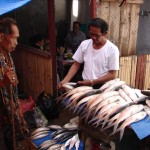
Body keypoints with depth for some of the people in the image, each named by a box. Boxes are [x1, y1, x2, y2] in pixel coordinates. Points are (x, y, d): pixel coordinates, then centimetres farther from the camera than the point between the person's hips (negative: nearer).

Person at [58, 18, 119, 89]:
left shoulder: (112, 49, -10)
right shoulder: (84, 44, 0)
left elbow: (112, 75, -10)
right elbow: (76, 65, 6)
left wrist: (92, 82, -19)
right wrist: (65, 80, -8)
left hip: (102, 87, 0)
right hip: (84, 85, 1)